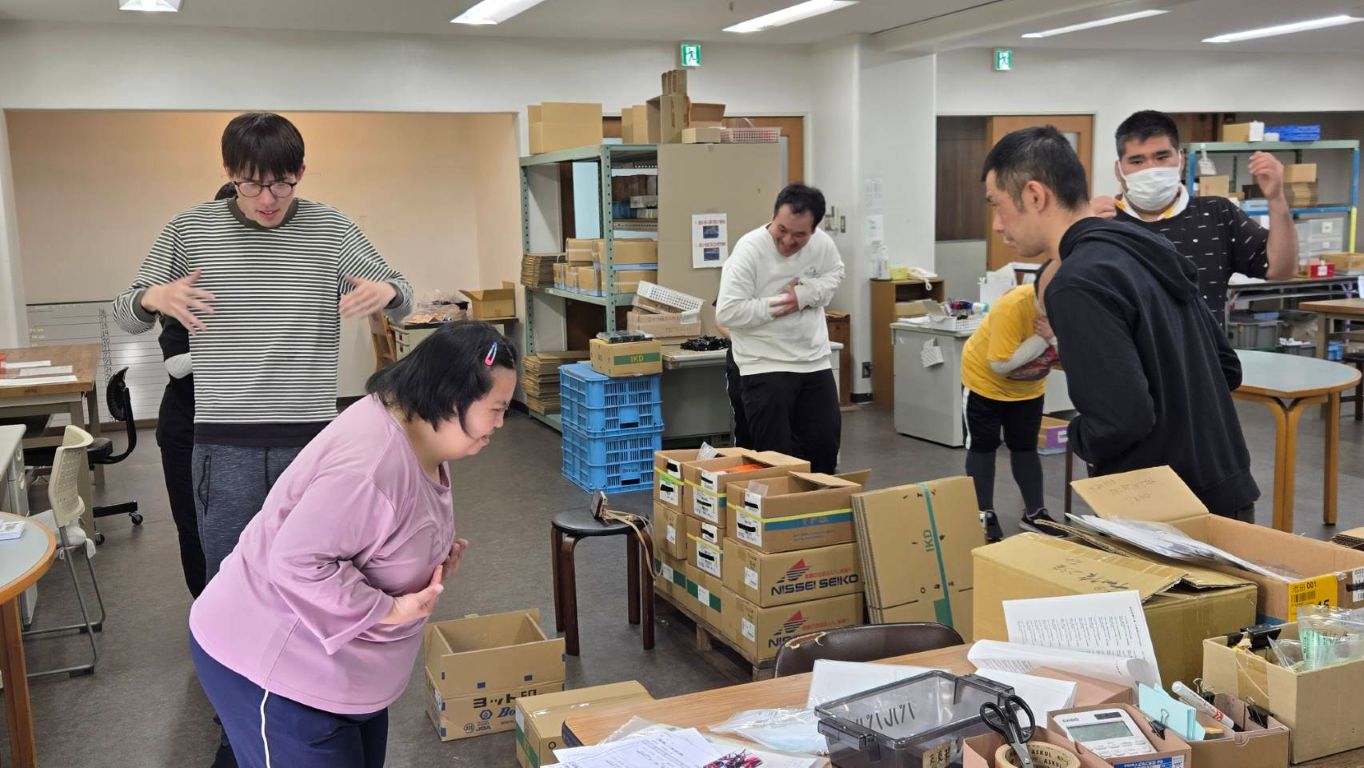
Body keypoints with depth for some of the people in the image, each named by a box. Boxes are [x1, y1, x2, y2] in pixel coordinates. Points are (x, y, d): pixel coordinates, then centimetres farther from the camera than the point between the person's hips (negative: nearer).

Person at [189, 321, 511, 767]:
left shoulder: (420, 435, 0)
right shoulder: (371, 462, -33)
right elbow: (295, 564, -33)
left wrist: (432, 559, 0)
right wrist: (388, 610, -26)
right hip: (269, 666, -10)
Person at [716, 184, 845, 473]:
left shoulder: (822, 243, -4)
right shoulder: (749, 249, -19)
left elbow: (834, 274, 15)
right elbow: (727, 313, -21)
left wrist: (805, 294, -6)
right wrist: (775, 306, -18)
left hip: (815, 362, 6)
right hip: (765, 366, -5)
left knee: (825, 446, 13)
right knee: (775, 455, -2)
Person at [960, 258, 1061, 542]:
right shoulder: (1012, 306, -36)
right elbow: (1001, 364, -35)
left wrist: (1054, 337, -32)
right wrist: (1043, 338, -34)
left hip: (1030, 387, 5)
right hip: (986, 379, -4)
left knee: (1025, 446, 11)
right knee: (983, 446, 2)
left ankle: (1034, 513, 21)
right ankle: (984, 515, 11)